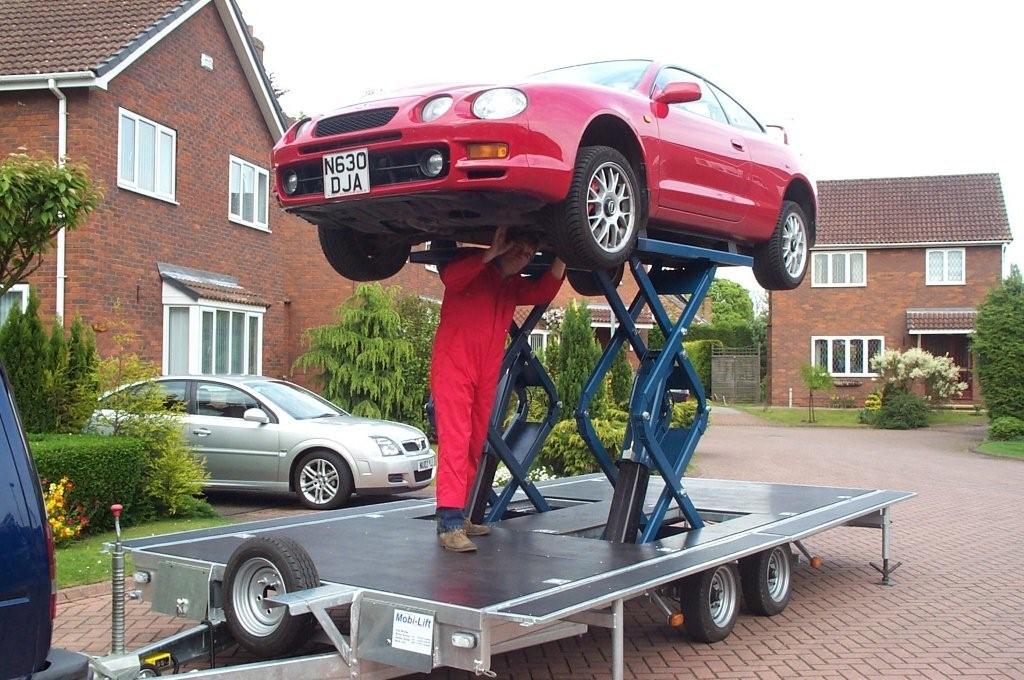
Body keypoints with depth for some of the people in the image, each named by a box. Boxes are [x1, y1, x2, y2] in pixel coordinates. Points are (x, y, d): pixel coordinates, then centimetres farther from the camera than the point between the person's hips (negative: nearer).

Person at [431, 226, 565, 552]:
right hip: (453, 366, -8)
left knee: (475, 446, 11)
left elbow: (543, 292, 5)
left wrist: (561, 257, -2)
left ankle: (459, 515, 20)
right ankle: (449, 524, -21)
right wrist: (492, 253, -23)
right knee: (455, 439, -16)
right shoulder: (475, 269, -1)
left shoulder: (515, 285, 20)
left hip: (487, 375, 8)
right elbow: (450, 277, -22)